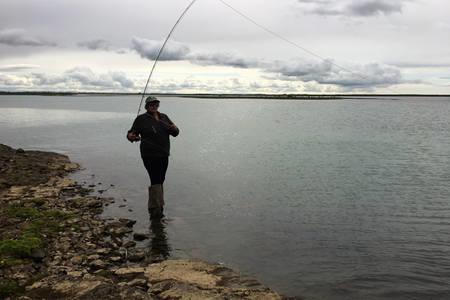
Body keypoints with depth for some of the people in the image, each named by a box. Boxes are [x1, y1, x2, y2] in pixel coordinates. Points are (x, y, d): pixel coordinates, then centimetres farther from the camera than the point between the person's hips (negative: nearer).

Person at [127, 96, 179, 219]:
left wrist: (174, 129, -8)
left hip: (164, 155, 6)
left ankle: (155, 209, 24)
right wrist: (131, 136, -29)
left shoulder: (164, 117, 14)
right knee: (156, 181, -12)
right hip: (150, 156, -6)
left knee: (160, 181, 11)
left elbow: (175, 133, 15)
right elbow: (132, 132, -5)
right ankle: (155, 210, -6)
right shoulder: (141, 119, -1)